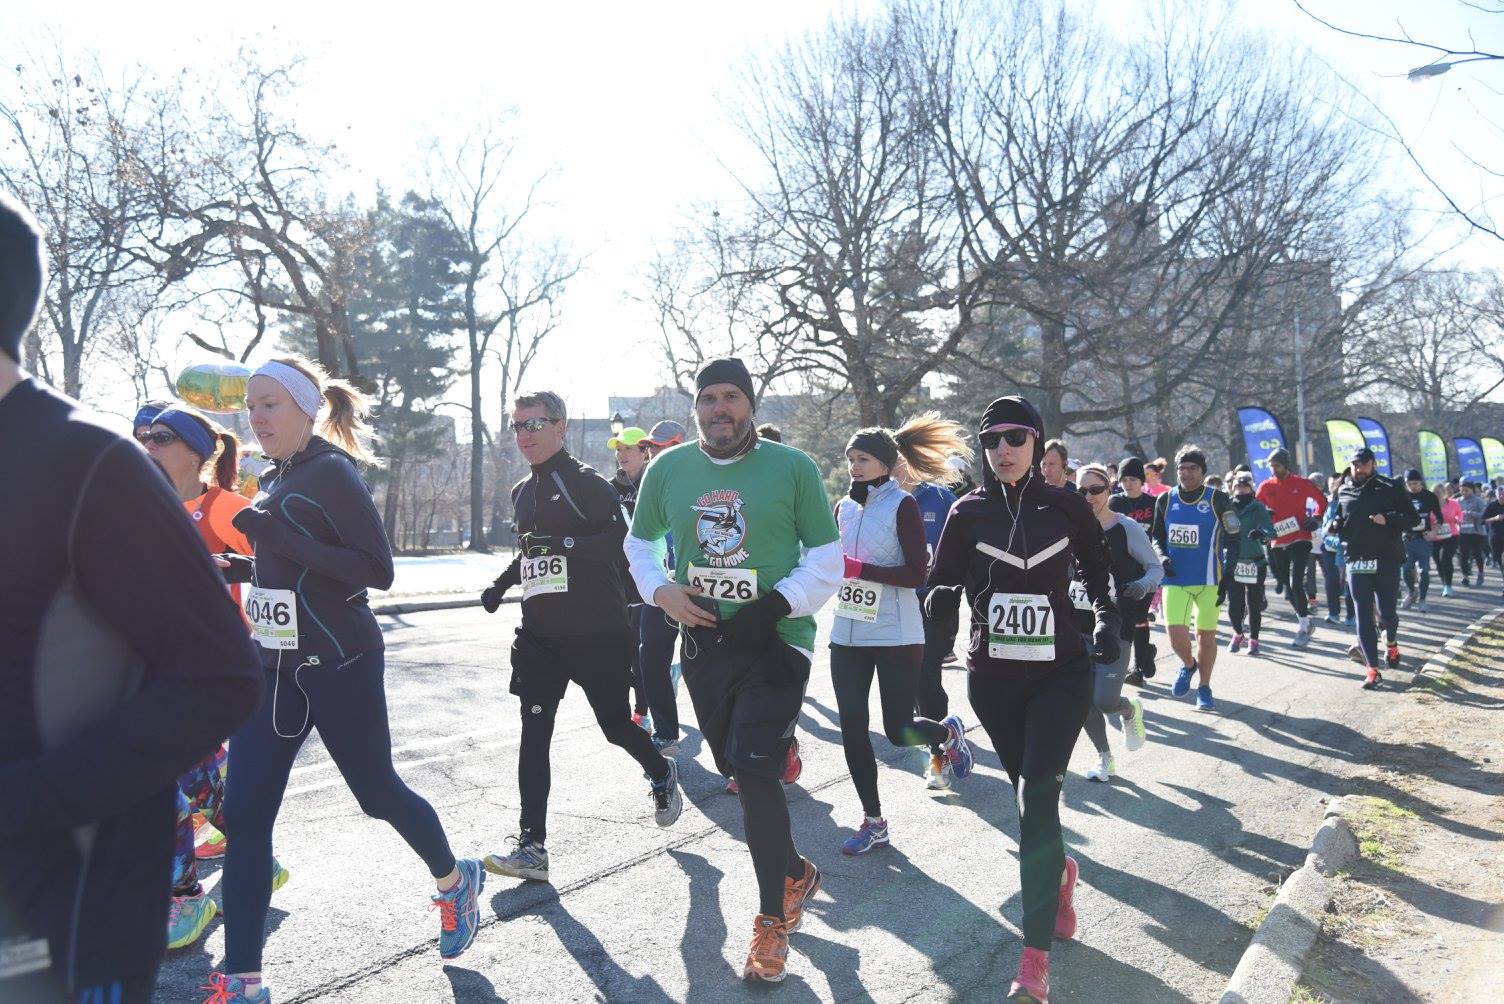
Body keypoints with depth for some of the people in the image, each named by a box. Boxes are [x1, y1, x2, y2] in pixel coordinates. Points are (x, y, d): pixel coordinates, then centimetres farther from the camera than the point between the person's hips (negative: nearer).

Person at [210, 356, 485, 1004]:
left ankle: (454, 881, 37)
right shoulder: (274, 481, 11)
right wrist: (238, 567, 5)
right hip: (272, 667, 7)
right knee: (243, 814, 0)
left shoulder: (332, 471, -12)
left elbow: (377, 570, -19)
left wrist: (284, 538, -26)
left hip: (339, 668, -7)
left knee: (377, 793, 8)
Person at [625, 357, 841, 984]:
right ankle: (795, 873, 41)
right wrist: (661, 591, -3)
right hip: (703, 641, 5)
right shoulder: (667, 470, 2)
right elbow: (640, 543, 16)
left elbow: (827, 560, -5)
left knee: (756, 775, -14)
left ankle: (773, 918, 5)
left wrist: (773, 606, -18)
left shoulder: (793, 468, -8)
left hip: (776, 640, -4)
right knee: (738, 772, 15)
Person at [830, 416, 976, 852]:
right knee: (852, 730, 3)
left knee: (899, 730, 1)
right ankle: (874, 822, 18)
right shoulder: (844, 506, 8)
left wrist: (859, 568, -21)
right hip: (848, 635, 5)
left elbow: (917, 573, -15)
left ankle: (949, 732, 36)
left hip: (896, 637, -5)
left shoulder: (902, 505, -9)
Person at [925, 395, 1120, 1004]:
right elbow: (942, 590, 5)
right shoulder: (968, 512, 1)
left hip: (1060, 673, -2)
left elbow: (1101, 576, 13)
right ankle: (1059, 873, 46)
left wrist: (1107, 621, -2)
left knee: (1036, 797, -14)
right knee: (1031, 794, 13)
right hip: (992, 678, 2)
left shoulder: (1066, 508, 0)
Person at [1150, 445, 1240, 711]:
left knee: (1206, 635, 8)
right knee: (1176, 636, -9)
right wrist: (1163, 557, -4)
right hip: (1175, 581, 1)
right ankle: (1188, 664, 25)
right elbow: (1157, 536, 16)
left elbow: (1232, 541, -1)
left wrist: (1227, 579, -6)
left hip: (1208, 580, -1)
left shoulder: (1218, 501, -5)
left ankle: (1204, 687, 26)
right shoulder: (1165, 500, 3)